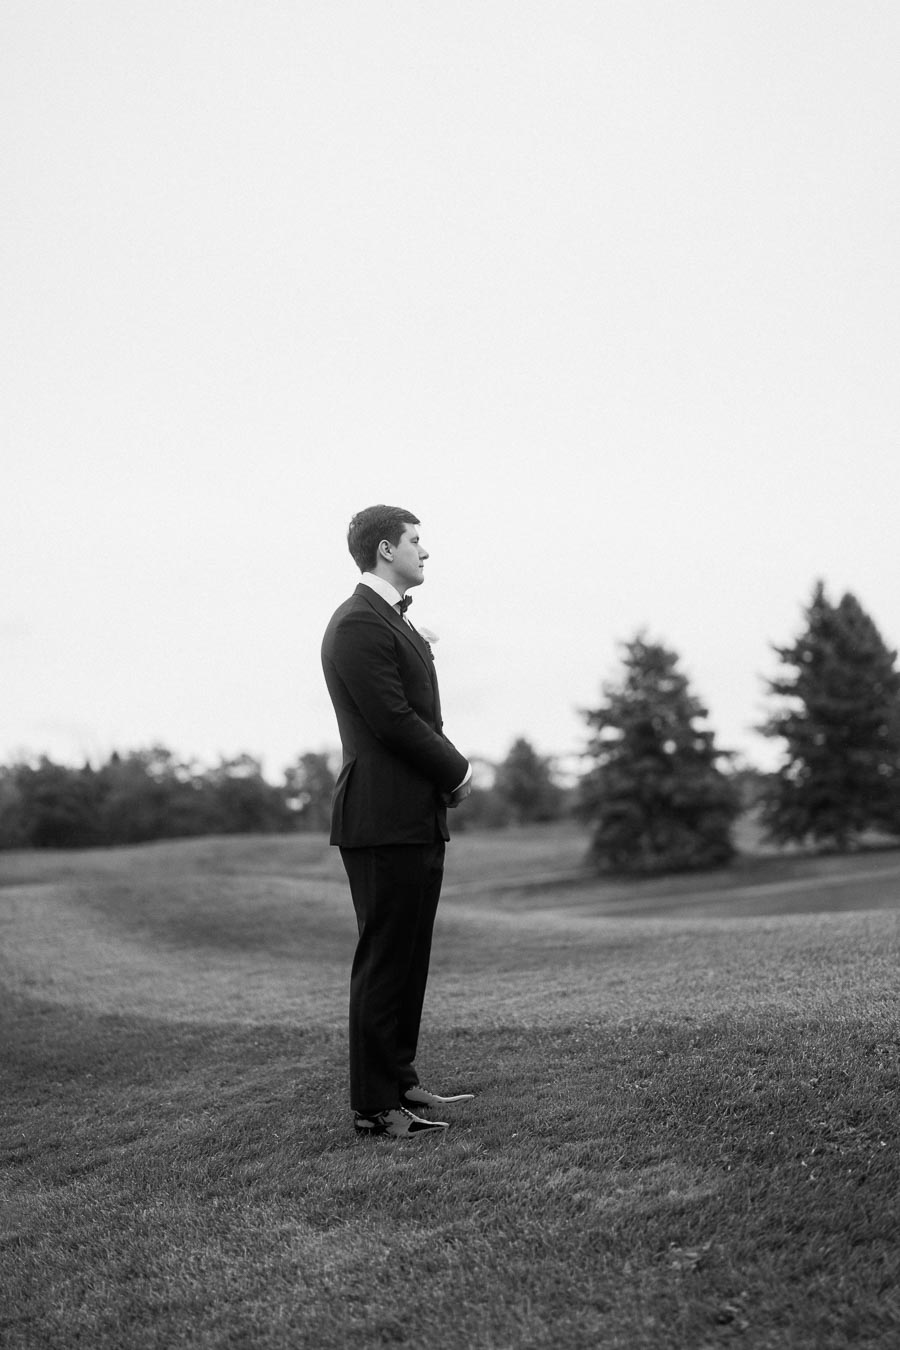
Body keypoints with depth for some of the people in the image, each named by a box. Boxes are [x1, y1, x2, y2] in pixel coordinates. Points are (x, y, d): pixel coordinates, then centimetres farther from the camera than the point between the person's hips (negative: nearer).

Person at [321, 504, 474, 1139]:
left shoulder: (394, 621, 20)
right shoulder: (359, 624, -14)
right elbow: (393, 721, -20)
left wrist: (453, 766, 4)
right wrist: (456, 770, -8)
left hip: (420, 818, 10)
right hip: (384, 819, -10)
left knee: (409, 960, 15)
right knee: (383, 962, -4)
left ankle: (400, 1081, 26)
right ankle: (376, 1105, 4)